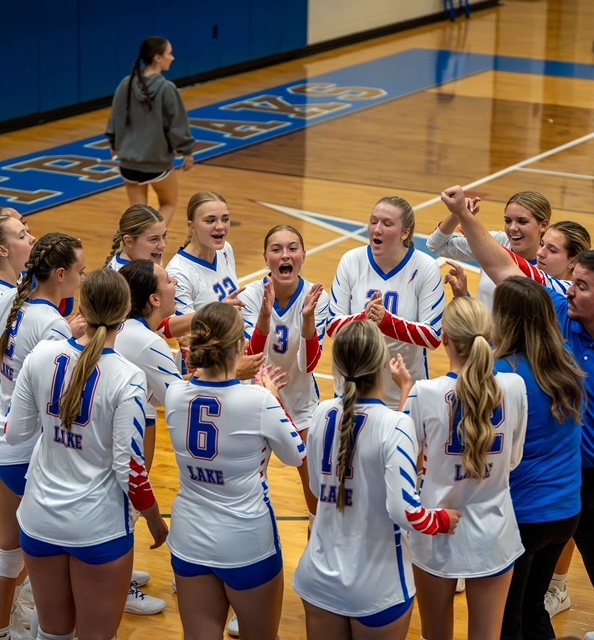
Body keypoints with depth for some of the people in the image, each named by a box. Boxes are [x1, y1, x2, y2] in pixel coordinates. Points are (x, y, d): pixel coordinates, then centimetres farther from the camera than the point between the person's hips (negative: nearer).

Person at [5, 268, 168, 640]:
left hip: (41, 516, 4)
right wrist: (156, 521, 0)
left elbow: (16, 434, 2)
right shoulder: (127, 378, -18)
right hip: (98, 525, -4)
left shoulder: (42, 355, -8)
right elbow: (130, 470, -16)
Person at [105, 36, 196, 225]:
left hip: (130, 160, 4)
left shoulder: (127, 84, -4)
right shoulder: (166, 88, -17)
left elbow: (115, 118, 6)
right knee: (169, 204, 19)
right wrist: (187, 151, 3)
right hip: (158, 161, -4)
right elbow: (177, 124, -11)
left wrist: (114, 143, 23)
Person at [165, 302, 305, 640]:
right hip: (246, 543, -3)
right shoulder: (258, 400, -22)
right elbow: (297, 455, -3)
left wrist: (236, 374, 16)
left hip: (190, 541, 3)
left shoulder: (175, 396, -10)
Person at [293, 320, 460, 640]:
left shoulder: (322, 413, -4)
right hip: (376, 586, -4)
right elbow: (404, 510, -22)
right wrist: (444, 520, -4)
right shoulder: (394, 425, -20)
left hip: (321, 575, 4)